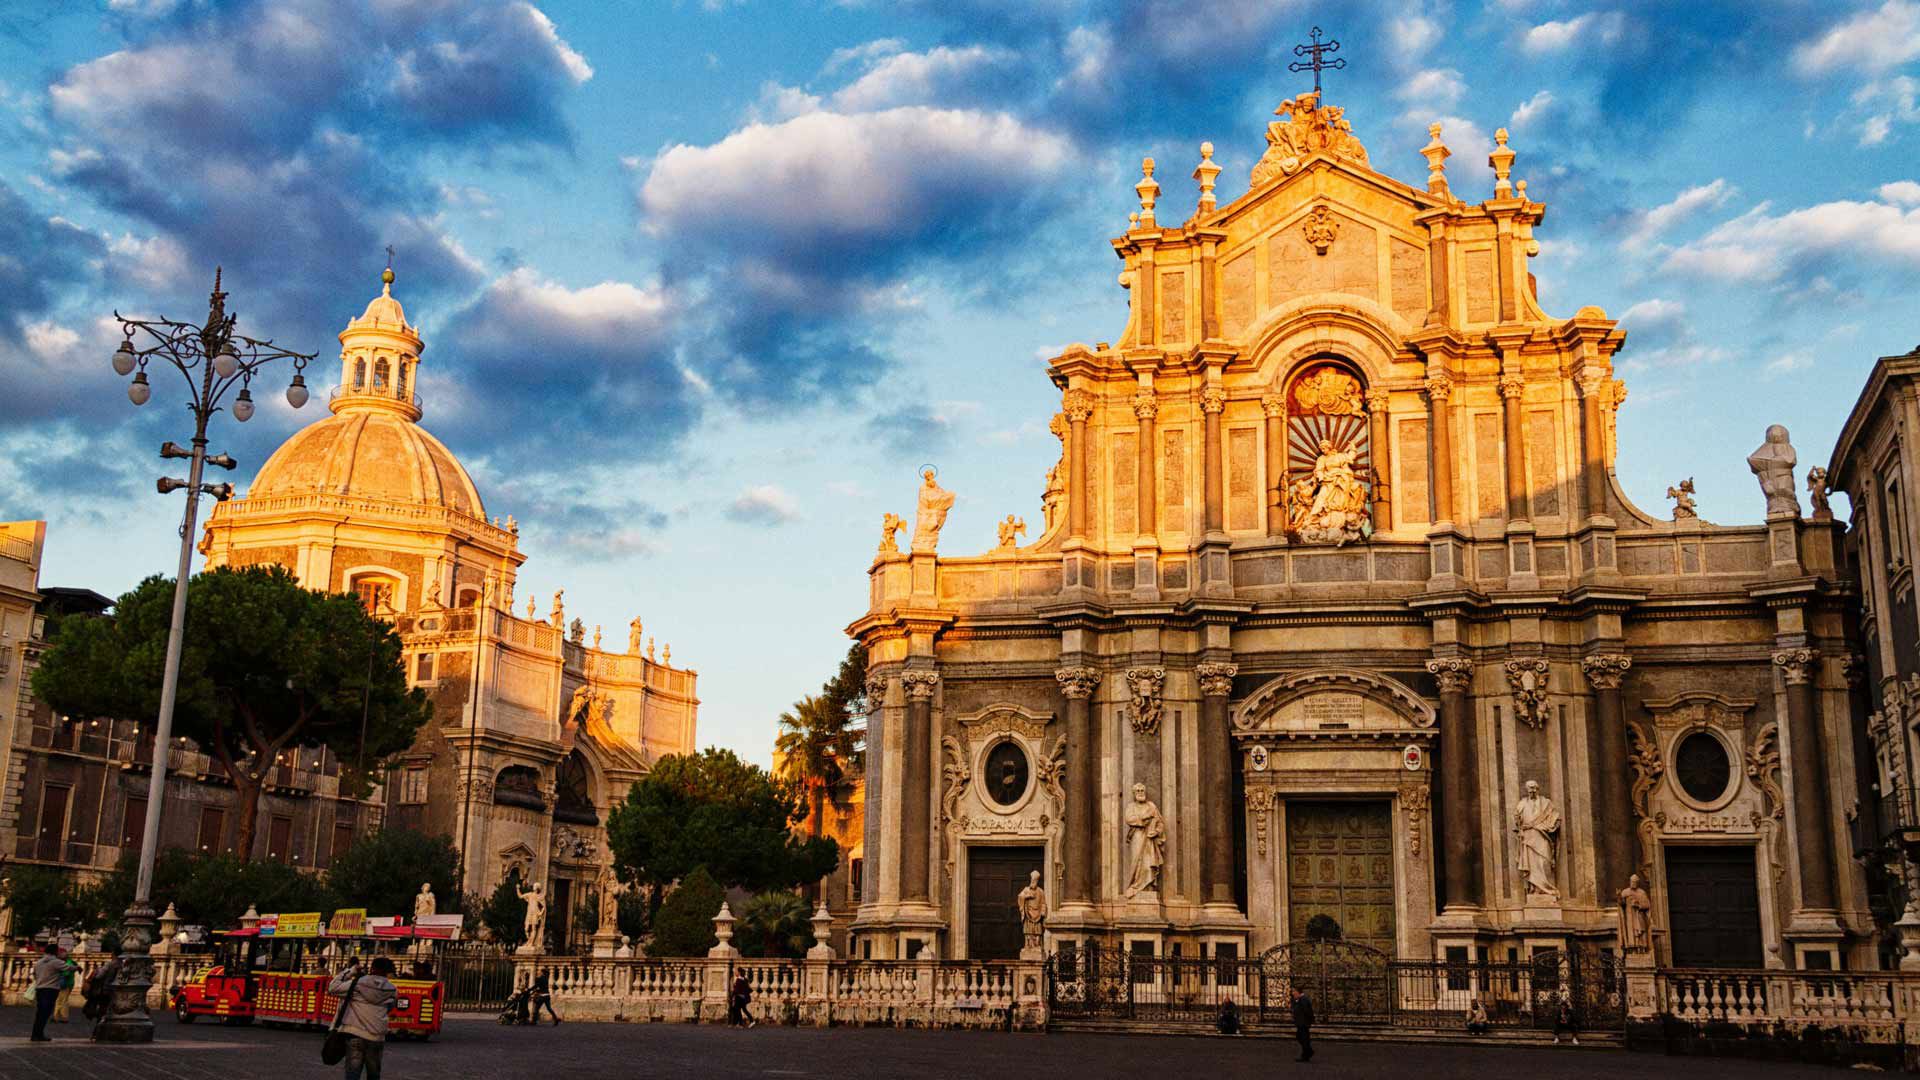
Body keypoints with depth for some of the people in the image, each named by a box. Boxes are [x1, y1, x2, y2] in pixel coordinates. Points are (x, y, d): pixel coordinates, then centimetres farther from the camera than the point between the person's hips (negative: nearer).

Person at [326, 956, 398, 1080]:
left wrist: (349, 972, 10)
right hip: (377, 1037, 2)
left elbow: (333, 988, 2)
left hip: (355, 1034, -2)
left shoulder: (358, 983, -4)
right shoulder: (392, 990, 3)